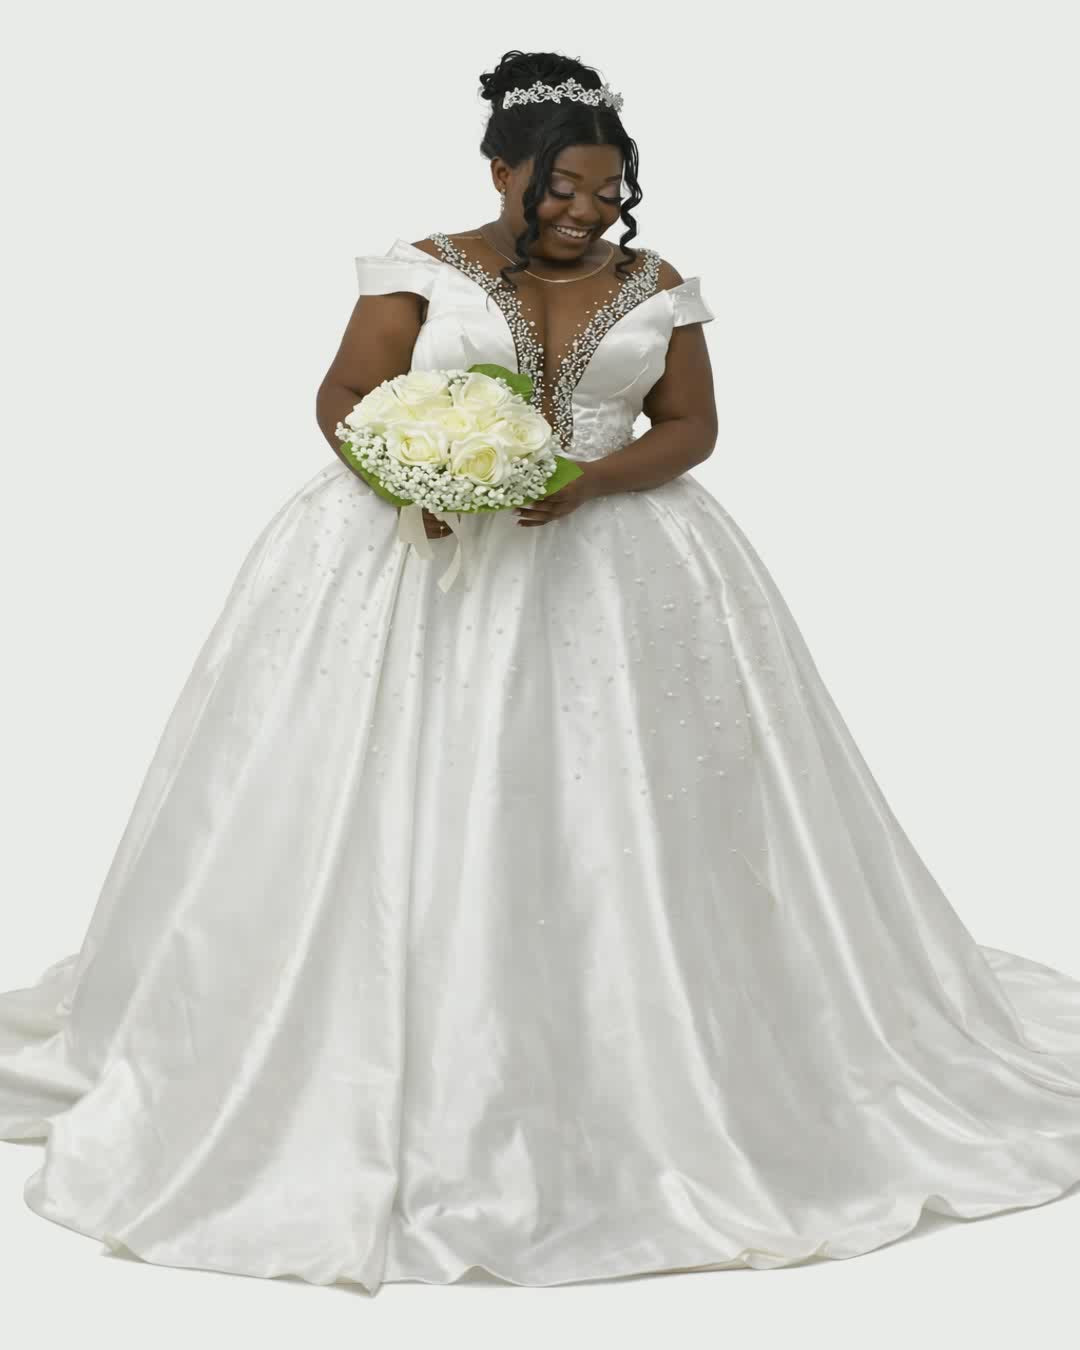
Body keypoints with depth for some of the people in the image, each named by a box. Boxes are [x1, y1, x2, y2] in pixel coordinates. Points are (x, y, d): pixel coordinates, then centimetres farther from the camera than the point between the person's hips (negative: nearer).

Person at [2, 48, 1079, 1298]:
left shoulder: (653, 288, 7)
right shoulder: (421, 272, 2)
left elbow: (690, 423, 5)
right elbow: (345, 397, 0)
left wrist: (593, 479, -14)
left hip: (613, 562, 2)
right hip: (431, 555, -1)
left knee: (614, 811, 0)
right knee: (415, 809, -5)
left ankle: (634, 1075, 14)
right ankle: (402, 1077, 6)